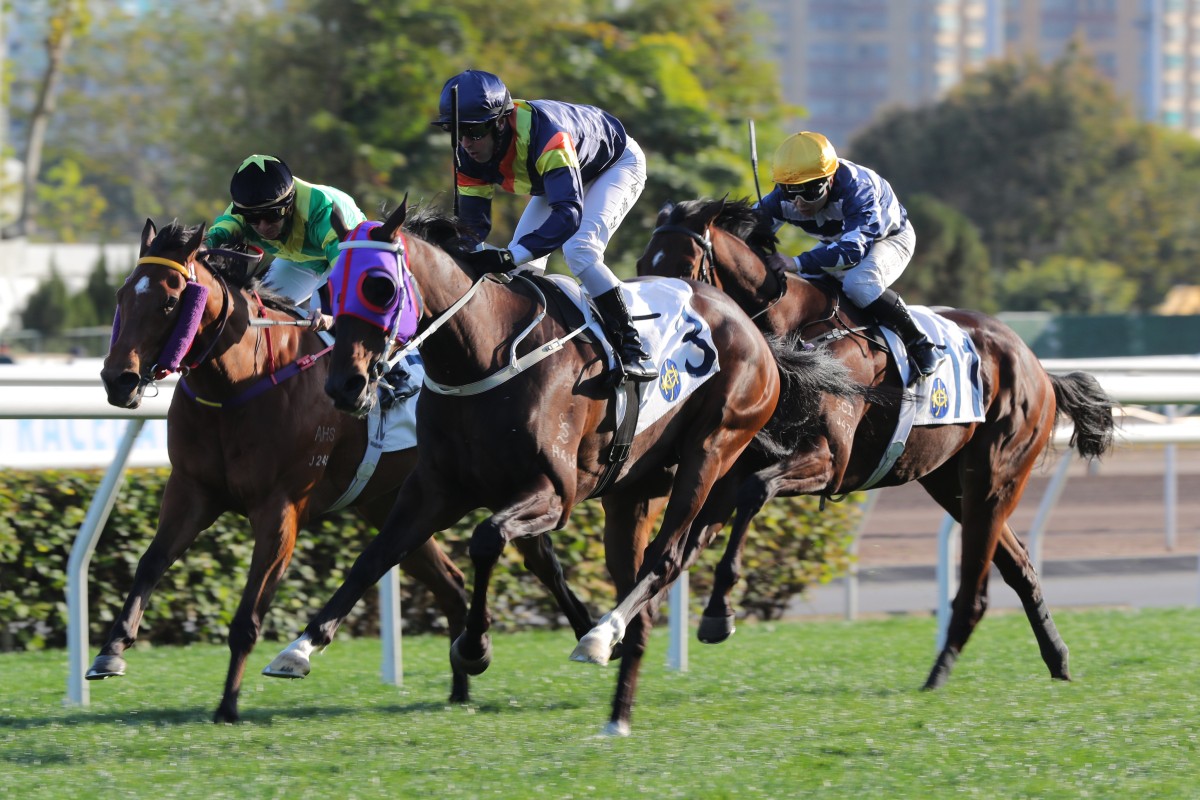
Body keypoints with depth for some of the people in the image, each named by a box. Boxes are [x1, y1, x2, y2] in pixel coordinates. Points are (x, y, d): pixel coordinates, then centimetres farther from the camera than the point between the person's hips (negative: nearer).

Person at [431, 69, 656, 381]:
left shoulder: (544, 134, -45)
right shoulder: (469, 156, -22)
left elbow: (568, 213, -53)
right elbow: (473, 221, -15)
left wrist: (512, 257, -63)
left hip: (616, 163, -7)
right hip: (558, 176, 7)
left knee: (580, 250, -27)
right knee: (522, 262, -5)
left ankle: (632, 351, -19)